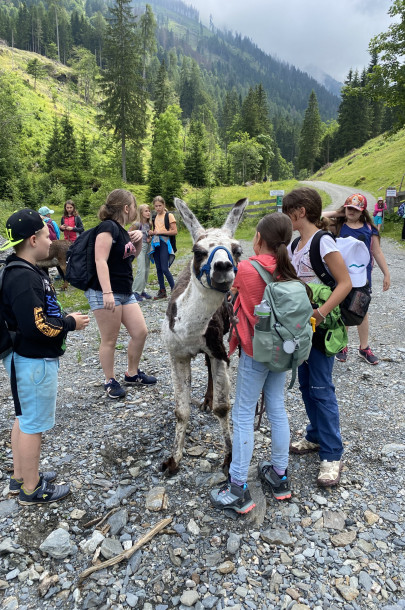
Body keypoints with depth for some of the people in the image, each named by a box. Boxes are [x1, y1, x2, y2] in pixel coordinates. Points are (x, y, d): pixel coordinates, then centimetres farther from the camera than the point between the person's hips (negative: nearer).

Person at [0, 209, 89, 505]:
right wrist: (70, 323, -16)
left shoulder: (25, 271, 7)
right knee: (33, 424, 5)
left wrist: (64, 318, 5)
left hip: (28, 359, 10)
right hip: (34, 362, -10)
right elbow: (35, 326, -28)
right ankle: (32, 489, 23)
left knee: (24, 419, 21)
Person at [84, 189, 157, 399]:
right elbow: (100, 260, -22)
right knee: (109, 340, 2)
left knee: (140, 332, 8)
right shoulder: (108, 227, -12)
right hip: (104, 293, -9)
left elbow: (133, 254, 29)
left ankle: (132, 374, 26)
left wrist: (138, 240, 8)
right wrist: (107, 292, -29)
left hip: (125, 293, 9)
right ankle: (110, 381, 19)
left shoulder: (121, 230, 14)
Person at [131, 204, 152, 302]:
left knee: (146, 270, 9)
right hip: (140, 247, -7)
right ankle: (135, 291, -7)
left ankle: (142, 290, 18)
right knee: (141, 270, -13)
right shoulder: (138, 224, -11)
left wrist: (150, 239, 0)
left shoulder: (149, 224, 8)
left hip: (148, 247, 7)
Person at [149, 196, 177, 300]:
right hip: (155, 243, 6)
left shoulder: (169, 216, -3)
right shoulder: (155, 217, 15)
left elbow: (175, 231, -9)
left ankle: (174, 290, 0)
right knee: (158, 269, 7)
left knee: (164, 269, -12)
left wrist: (161, 232, -14)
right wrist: (152, 232, 4)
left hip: (164, 243, -6)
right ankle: (162, 291, 14)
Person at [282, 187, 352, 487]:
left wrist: (320, 314, -28)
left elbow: (345, 283, -18)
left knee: (321, 388, -3)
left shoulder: (323, 242, -15)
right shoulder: (296, 245, 9)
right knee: (306, 384, 15)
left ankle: (332, 454, 11)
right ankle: (316, 436, 33)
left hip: (321, 325, -8)